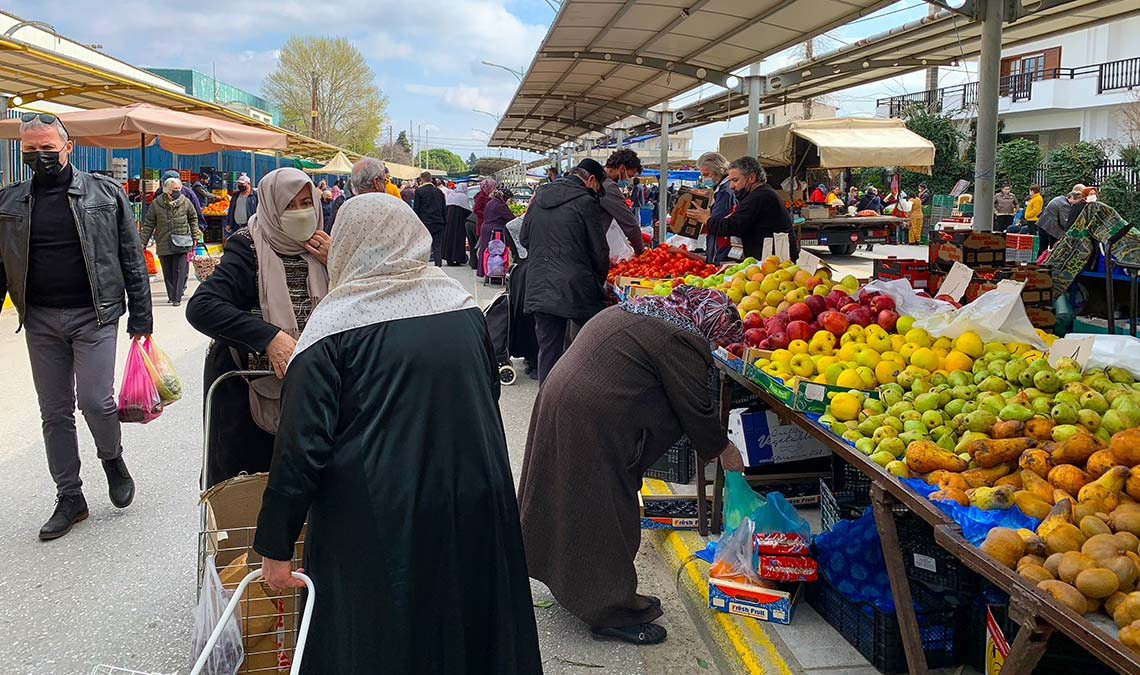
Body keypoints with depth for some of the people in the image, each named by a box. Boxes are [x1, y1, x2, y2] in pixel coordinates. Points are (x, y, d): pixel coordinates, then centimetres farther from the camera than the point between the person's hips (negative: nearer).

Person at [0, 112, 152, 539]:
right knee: (55, 412, 8)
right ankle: (70, 498, 20)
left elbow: (132, 259, 0)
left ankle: (113, 459, 19)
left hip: (94, 315, -3)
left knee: (95, 400, -12)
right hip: (41, 321, 4)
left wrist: (140, 317, -4)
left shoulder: (105, 194, -1)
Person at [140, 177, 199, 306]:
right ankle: (171, 295, 20)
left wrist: (195, 236, 12)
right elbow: (148, 224, 6)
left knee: (180, 271, -6)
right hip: (163, 244, 1)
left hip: (181, 243, -1)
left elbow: (193, 219, 16)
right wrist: (143, 241, 3)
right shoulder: (156, 204, 0)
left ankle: (177, 298, -3)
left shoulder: (185, 202, 2)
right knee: (167, 273, 7)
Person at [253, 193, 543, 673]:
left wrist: (275, 546, -5)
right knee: (468, 628, 21)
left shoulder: (335, 323, -12)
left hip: (378, 521, -4)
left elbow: (302, 446, -14)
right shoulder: (465, 308, 1)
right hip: (476, 508, 5)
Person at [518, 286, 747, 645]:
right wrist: (724, 449, 11)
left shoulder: (632, 310, 16)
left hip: (558, 403, 10)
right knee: (605, 516, 4)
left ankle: (574, 586, 37)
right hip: (591, 424, -10)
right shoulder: (680, 340, -13)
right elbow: (696, 407, -7)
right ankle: (610, 612, 17)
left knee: (576, 504, 21)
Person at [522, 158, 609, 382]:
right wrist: (600, 281, 11)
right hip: (577, 287, -6)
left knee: (548, 350, 9)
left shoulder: (539, 197, 11)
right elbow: (599, 251, -5)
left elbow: (524, 238, 19)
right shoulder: (585, 202, -8)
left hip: (539, 287, 6)